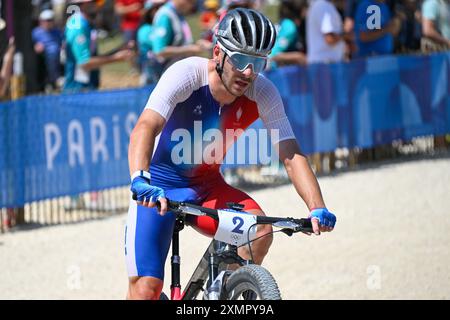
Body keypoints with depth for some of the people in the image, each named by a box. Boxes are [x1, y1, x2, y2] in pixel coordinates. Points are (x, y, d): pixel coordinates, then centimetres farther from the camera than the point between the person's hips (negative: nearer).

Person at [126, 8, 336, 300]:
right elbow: (145, 128, -38)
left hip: (206, 188, 4)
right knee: (146, 289, -15)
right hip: (158, 189, -3)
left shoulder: (263, 94, -14)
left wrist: (317, 208, -33)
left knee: (260, 230, -26)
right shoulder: (186, 74, -25)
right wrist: (140, 181, -56)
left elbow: (292, 156, -16)